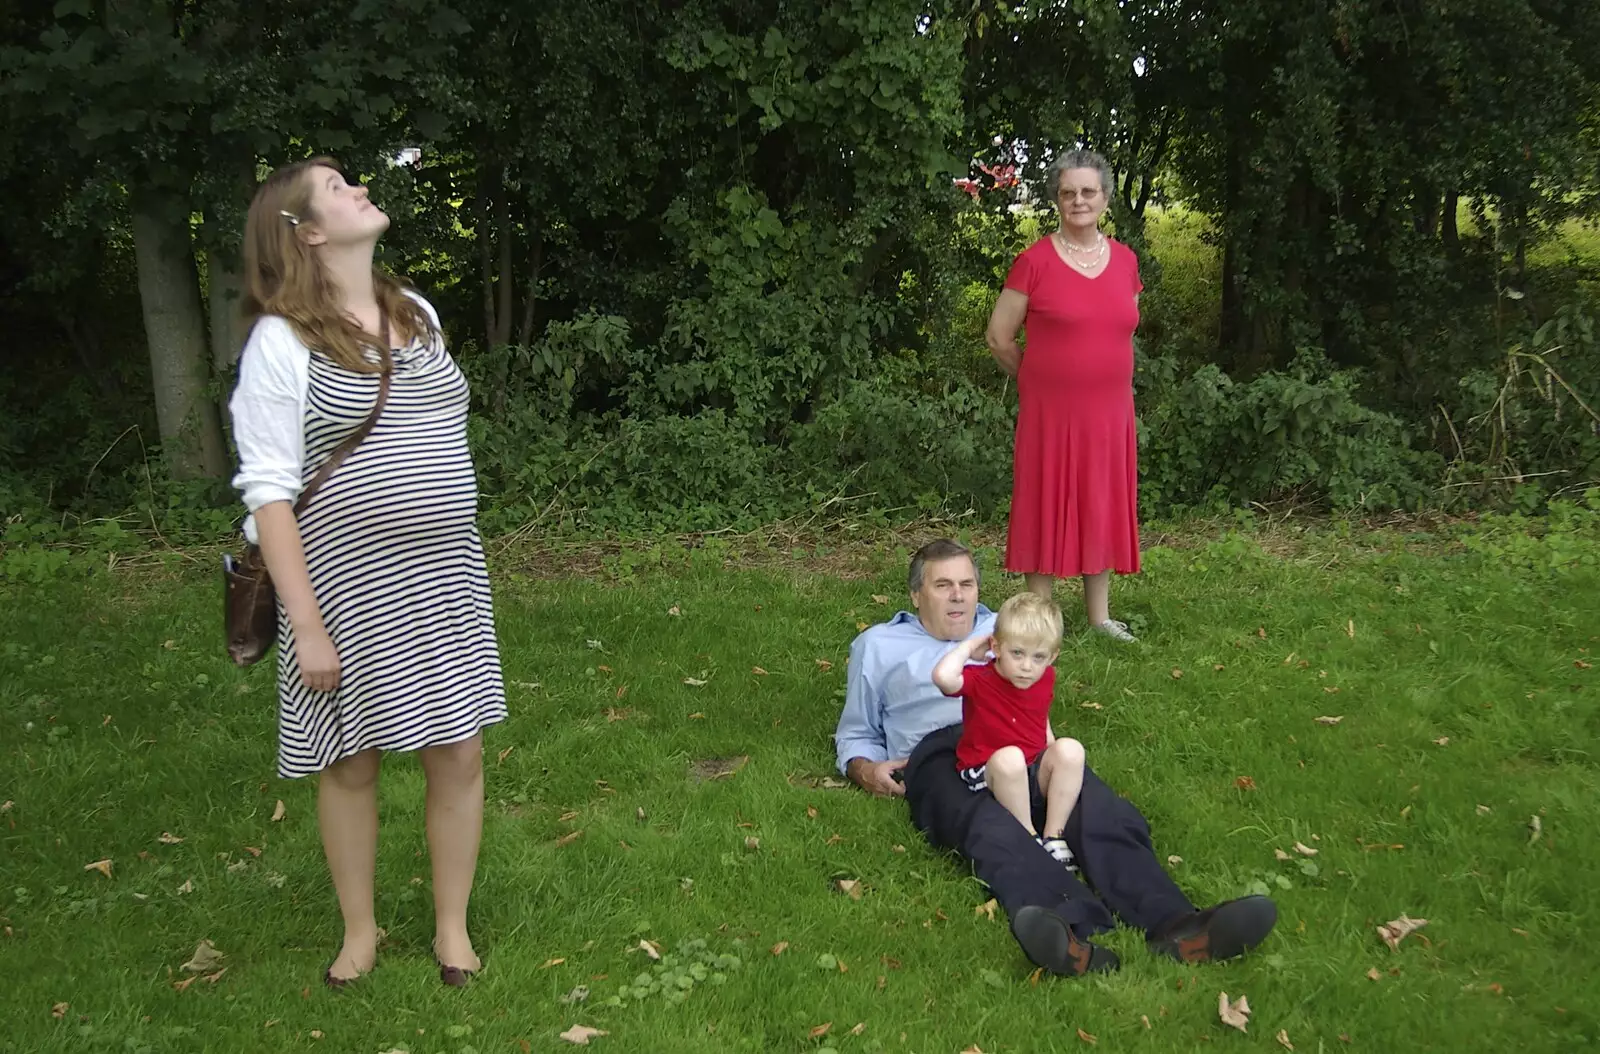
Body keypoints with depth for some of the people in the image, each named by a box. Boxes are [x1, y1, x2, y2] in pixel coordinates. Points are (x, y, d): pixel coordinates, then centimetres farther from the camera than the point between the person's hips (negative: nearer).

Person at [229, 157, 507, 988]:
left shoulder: (417, 314, 9)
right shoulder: (282, 339, -9)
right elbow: (268, 491, -12)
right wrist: (307, 626, -16)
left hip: (445, 577, 5)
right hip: (346, 587, -4)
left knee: (458, 752, 6)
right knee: (350, 761, 10)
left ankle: (452, 926, 25)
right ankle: (359, 929, 31)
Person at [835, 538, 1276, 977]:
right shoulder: (878, 645, 29)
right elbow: (856, 734, 29)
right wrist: (866, 769, 5)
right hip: (937, 754, -3)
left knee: (1101, 810, -32)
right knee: (993, 830, -40)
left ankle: (1172, 925, -54)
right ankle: (1074, 934, -65)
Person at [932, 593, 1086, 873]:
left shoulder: (1045, 678, 3)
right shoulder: (979, 680, -14)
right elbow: (943, 676, -37)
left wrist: (1054, 753, 7)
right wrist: (970, 646, -20)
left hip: (1036, 774, 5)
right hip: (985, 774, -5)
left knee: (1070, 749, -23)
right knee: (1009, 757, -38)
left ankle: (1054, 836, -15)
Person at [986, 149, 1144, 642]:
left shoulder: (1124, 260, 6)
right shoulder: (1034, 261, -8)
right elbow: (999, 337, -3)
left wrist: (1099, 374, 14)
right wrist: (1039, 379, 6)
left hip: (1109, 409, 5)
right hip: (1050, 411, -4)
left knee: (1103, 506, 11)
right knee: (1047, 505, 3)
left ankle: (1099, 613, 24)